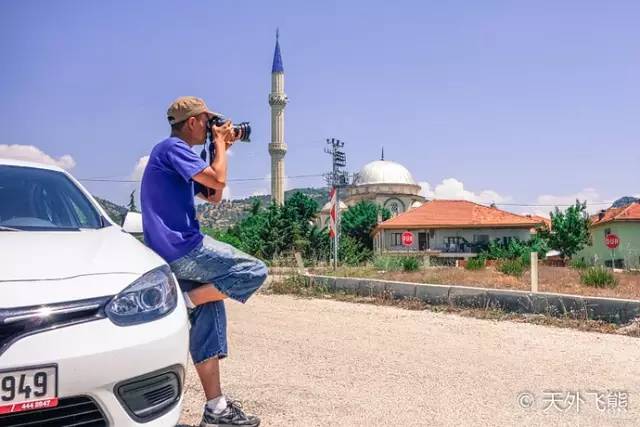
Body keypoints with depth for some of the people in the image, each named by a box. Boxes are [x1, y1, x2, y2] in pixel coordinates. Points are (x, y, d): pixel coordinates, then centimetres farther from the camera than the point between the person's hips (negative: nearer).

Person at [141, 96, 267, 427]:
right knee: (254, 271, -9)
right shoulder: (172, 147, -8)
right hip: (181, 247, -10)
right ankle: (186, 299, -9)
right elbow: (218, 180, -17)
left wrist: (222, 148, 19)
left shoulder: (174, 152, 22)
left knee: (207, 318, 8)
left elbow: (213, 196, 22)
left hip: (175, 253, 10)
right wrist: (220, 144, 0)